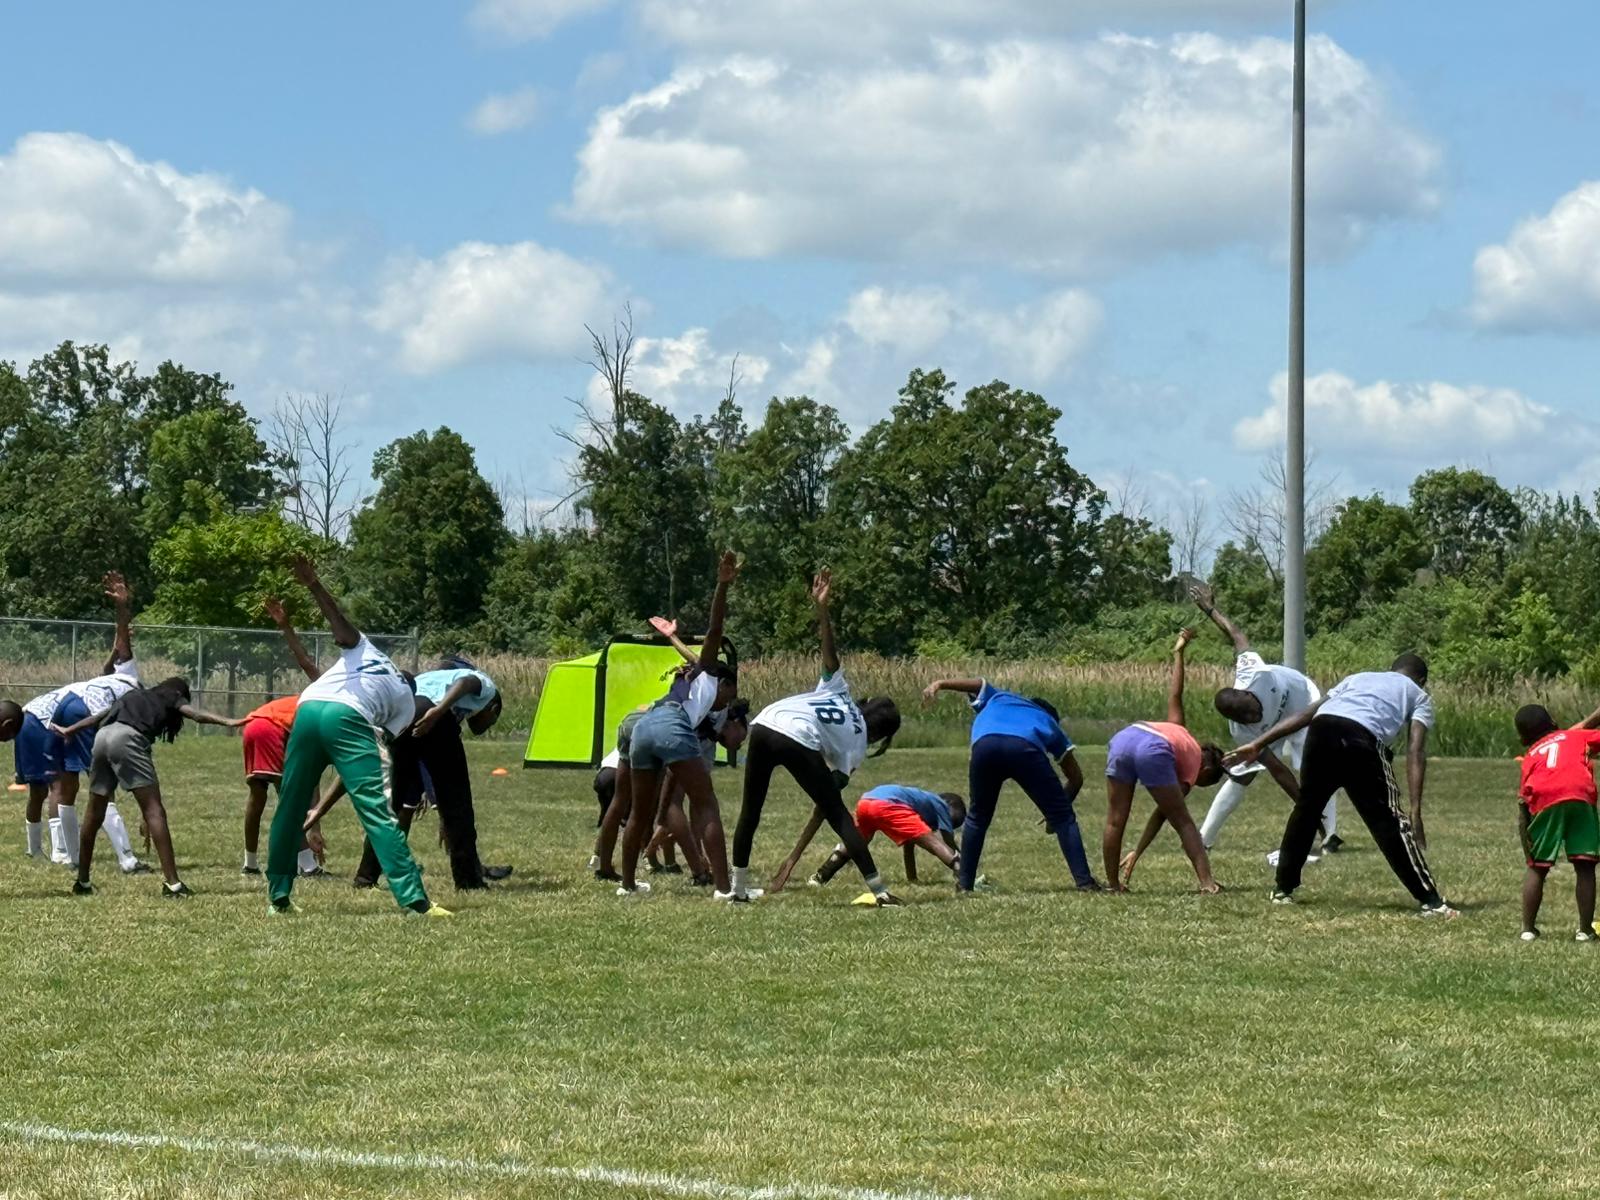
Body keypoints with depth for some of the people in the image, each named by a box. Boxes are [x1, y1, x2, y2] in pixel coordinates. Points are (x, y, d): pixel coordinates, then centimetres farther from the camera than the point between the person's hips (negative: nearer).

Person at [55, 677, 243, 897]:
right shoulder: (173, 697, 24)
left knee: (95, 815, 17)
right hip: (127, 738, -6)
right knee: (154, 811, -10)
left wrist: (70, 731, 57)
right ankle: (171, 883, -19)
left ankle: (82, 882, 25)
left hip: (102, 737, 6)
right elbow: (195, 714, 4)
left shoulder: (135, 695, 38)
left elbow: (99, 716, 44)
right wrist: (226, 722, -8)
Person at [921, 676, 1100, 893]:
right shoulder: (1049, 723, 39)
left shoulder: (998, 698, 45)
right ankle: (1084, 881, 3)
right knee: (1063, 817, 11)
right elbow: (1076, 777, 35)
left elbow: (978, 684, 23)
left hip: (984, 745, 2)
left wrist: (939, 684, 10)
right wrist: (1058, 807, 47)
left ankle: (964, 882, 22)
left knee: (977, 817, 24)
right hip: (1025, 749, -2)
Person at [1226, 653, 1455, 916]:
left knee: (1306, 808, 24)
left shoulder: (1359, 678, 39)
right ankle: (1430, 901, 3)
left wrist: (1258, 744, 26)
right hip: (1361, 739, -4)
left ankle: (1283, 889, 33)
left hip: (1321, 728, 4)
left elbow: (1307, 713, 28)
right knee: (1387, 822, 4)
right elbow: (1416, 751, 10)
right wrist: (1415, 811, 2)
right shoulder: (1418, 695, 27)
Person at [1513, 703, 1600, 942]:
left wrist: (1527, 846, 17)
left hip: (1545, 803, 1)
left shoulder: (1530, 757, 27)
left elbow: (1523, 803, 18)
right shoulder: (1577, 736, 28)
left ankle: (1528, 928, 15)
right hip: (1580, 796, -1)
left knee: (1537, 868, 16)